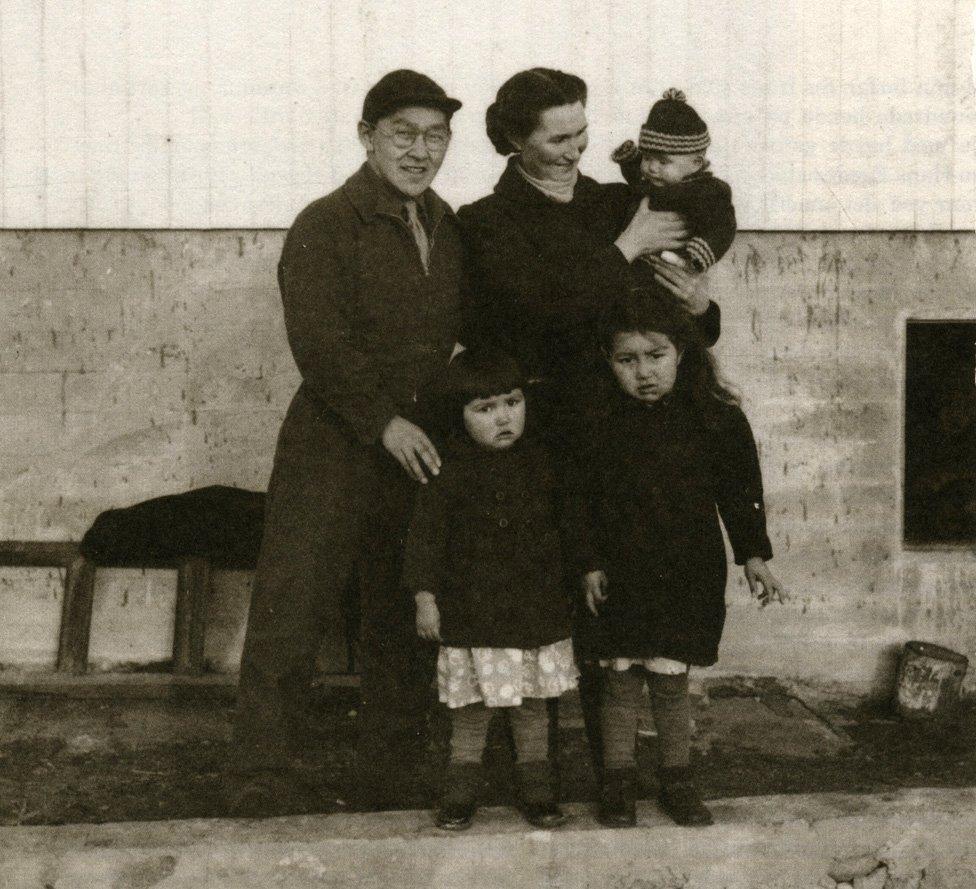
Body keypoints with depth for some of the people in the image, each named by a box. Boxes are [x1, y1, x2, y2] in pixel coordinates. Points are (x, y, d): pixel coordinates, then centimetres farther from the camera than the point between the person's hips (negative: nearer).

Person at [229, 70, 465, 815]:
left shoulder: (448, 229, 13)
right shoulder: (327, 225, -7)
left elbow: (462, 334, 20)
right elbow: (319, 342, -16)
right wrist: (384, 423, -20)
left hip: (419, 452, 6)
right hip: (332, 452, -6)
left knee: (405, 621, 12)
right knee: (291, 613, -5)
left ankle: (391, 781, 24)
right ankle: (258, 780, 5)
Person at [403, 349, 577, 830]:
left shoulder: (541, 462, 2)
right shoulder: (449, 470, -8)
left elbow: (568, 528, 14)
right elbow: (426, 533, -5)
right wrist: (425, 596, -8)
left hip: (537, 608, 2)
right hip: (472, 614, -2)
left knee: (532, 708, 12)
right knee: (470, 710, 7)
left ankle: (536, 788, 25)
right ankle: (461, 789, 23)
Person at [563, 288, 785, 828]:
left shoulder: (717, 421, -3)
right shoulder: (599, 430, -2)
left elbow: (741, 493, 3)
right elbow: (580, 504, 4)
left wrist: (754, 556, -3)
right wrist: (589, 564, -3)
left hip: (689, 579, -1)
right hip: (620, 581, 1)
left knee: (671, 684, 8)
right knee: (621, 683, 7)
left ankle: (676, 781, 24)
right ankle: (618, 782, 21)